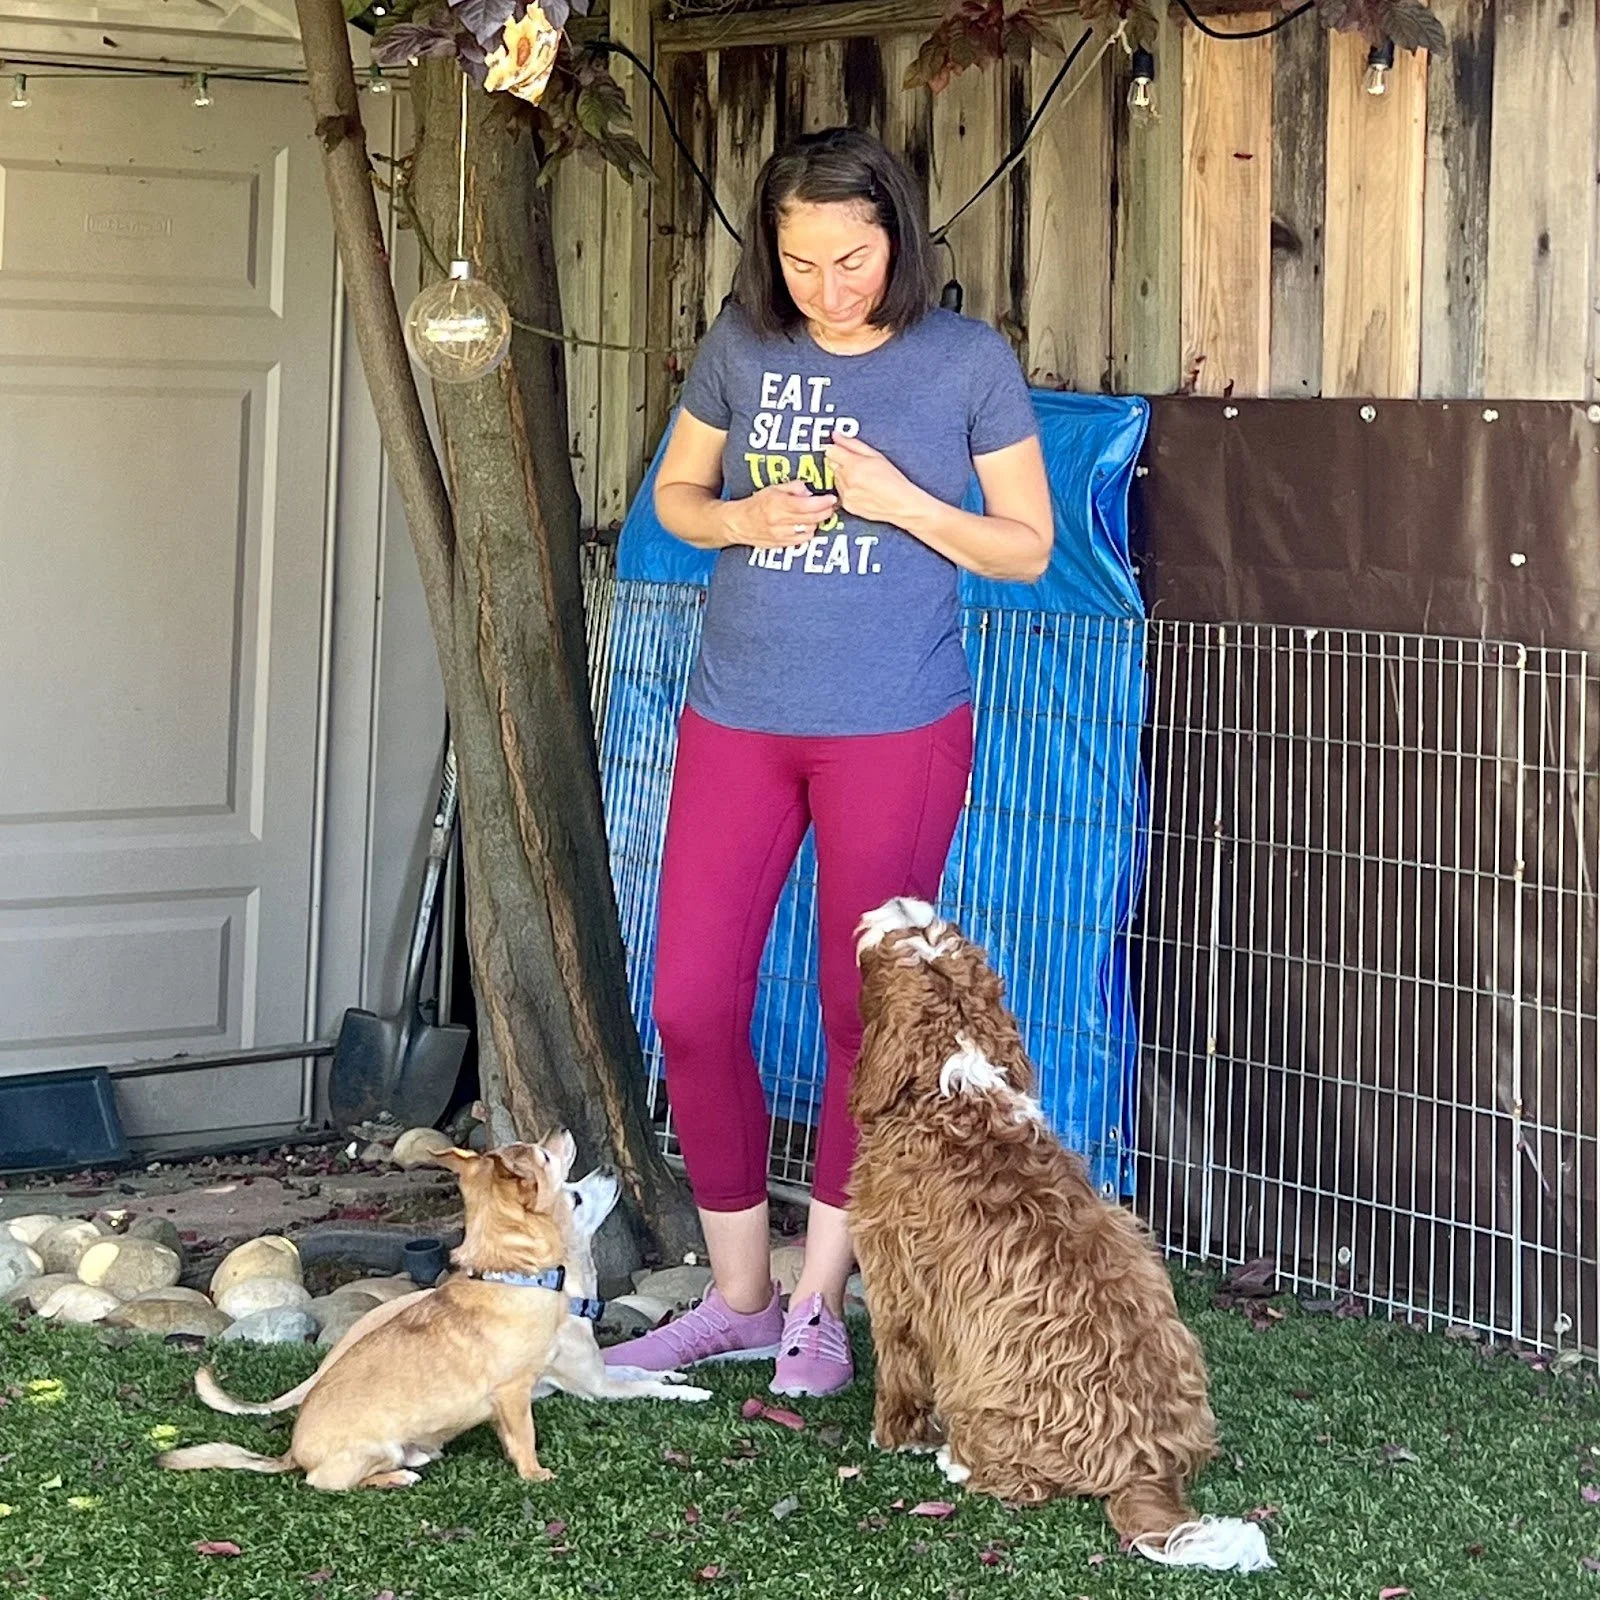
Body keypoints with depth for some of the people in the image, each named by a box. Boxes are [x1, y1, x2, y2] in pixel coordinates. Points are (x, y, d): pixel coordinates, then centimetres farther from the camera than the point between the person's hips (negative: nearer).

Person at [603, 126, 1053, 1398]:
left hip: (897, 730, -3)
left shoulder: (966, 360, -4)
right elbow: (674, 494, 15)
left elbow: (1027, 547, 0)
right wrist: (741, 517, -7)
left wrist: (901, 503, -16)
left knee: (866, 1013, 4)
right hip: (738, 719, 3)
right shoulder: (741, 347, 3)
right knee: (692, 1010, 1)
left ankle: (819, 1305, 17)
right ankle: (737, 1297, 17)